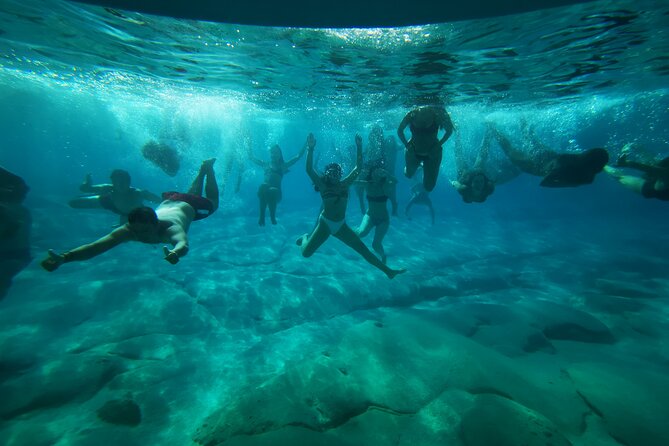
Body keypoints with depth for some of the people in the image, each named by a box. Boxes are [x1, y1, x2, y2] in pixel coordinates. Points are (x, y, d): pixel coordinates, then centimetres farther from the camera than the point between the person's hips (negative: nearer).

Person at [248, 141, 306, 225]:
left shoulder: (283, 165, 18)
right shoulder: (266, 164, 24)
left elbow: (298, 156, 15)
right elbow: (251, 157, 33)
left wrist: (306, 144, 12)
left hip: (276, 191, -1)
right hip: (263, 191, 1)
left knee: (272, 191, -37)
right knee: (263, 186, -34)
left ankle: (272, 217, -24)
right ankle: (262, 217, -33)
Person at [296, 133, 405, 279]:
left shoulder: (344, 184, 2)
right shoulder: (323, 185, -7)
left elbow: (358, 167, -3)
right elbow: (309, 169, -20)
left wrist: (359, 146, -11)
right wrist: (310, 149, -29)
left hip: (341, 225, 3)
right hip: (325, 224, -3)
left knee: (363, 249, 3)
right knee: (306, 253, -4)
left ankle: (388, 271, 10)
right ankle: (306, 237, 32)